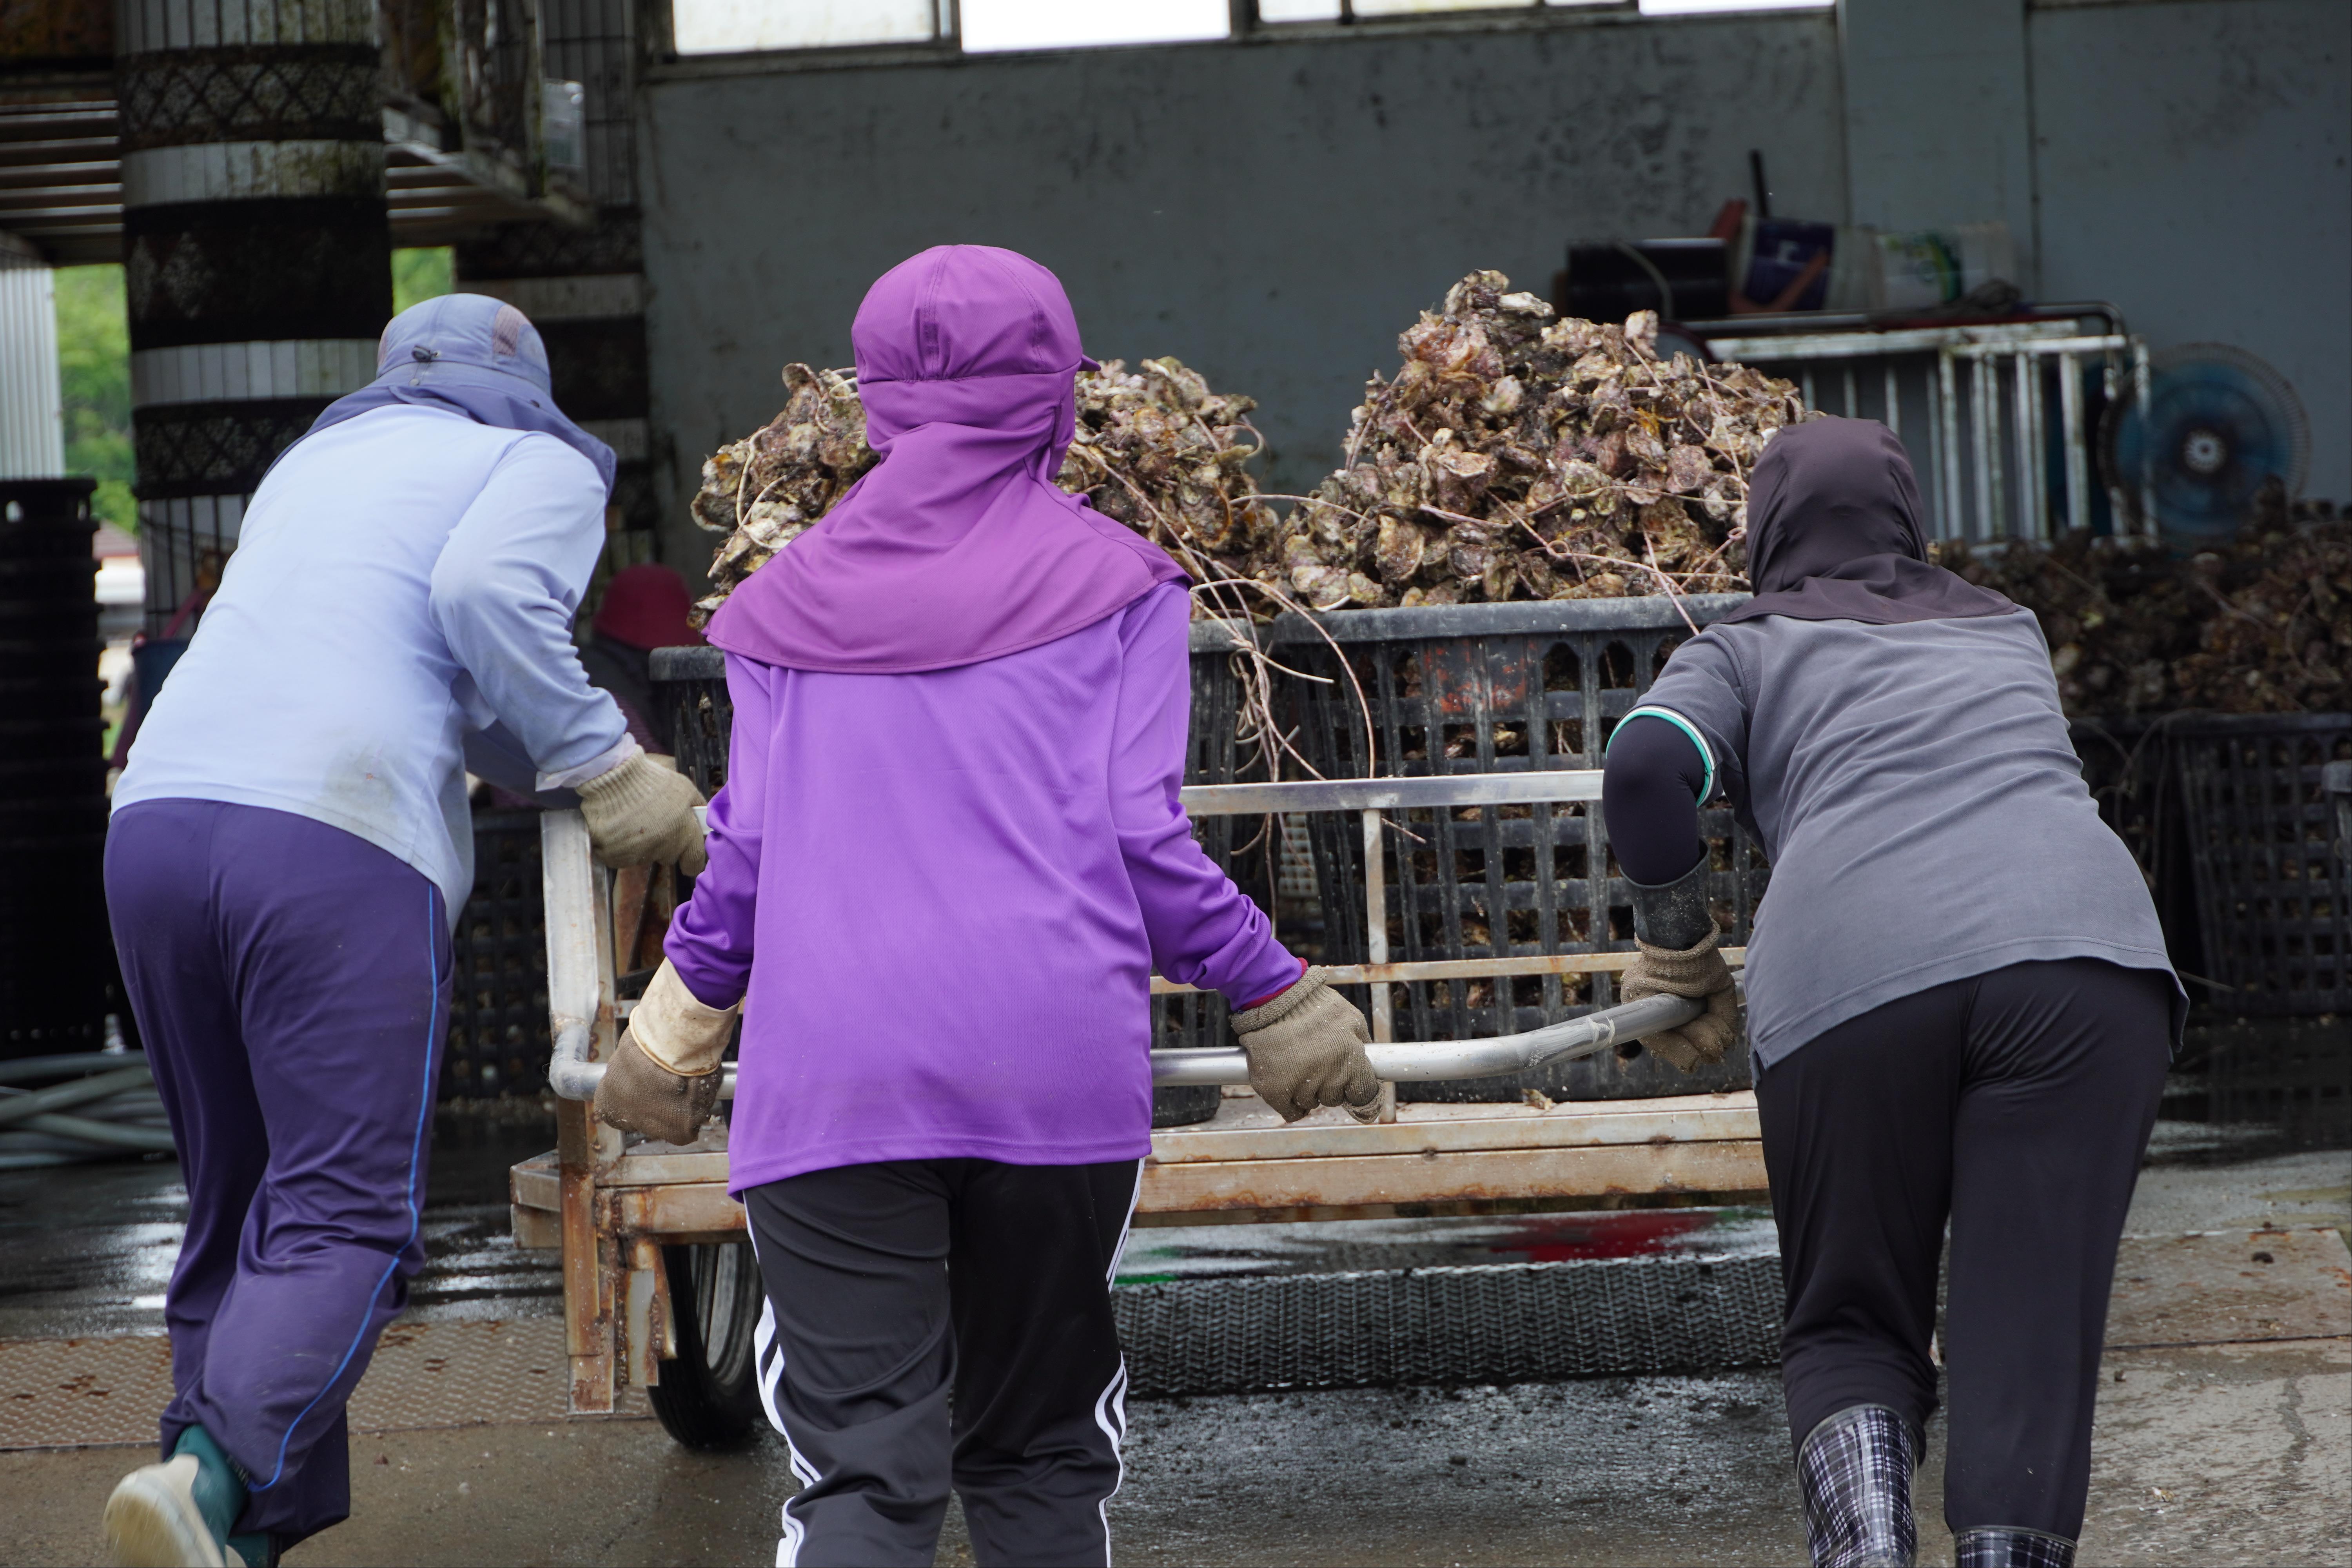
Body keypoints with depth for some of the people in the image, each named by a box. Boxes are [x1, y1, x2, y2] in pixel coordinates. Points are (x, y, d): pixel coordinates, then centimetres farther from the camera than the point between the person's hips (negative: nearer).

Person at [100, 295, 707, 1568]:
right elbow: (487, 588, -9)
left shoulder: (316, 460, 33)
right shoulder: (546, 464, 13)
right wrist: (599, 768, 0)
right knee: (345, 1220, -8)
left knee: (238, 1211, 13)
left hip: (160, 809, 6)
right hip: (337, 841, -6)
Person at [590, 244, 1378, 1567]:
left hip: (830, 1077, 1)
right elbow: (1144, 842, 0)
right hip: (1057, 1064, 0)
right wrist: (1283, 1004, 11)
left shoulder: (795, 599, 13)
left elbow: (746, 853, 10)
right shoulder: (1110, 584, 6)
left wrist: (677, 1033, 25)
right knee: (1038, 1451, 15)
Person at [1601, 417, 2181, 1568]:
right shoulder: (2007, 632, 33)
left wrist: (1674, 945, 16)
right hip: (2087, 957, 2)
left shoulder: (1745, 649, 21)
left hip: (1850, 983, -2)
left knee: (1850, 1323, 13)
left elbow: (1646, 767, 3)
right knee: (2030, 1341, 1)